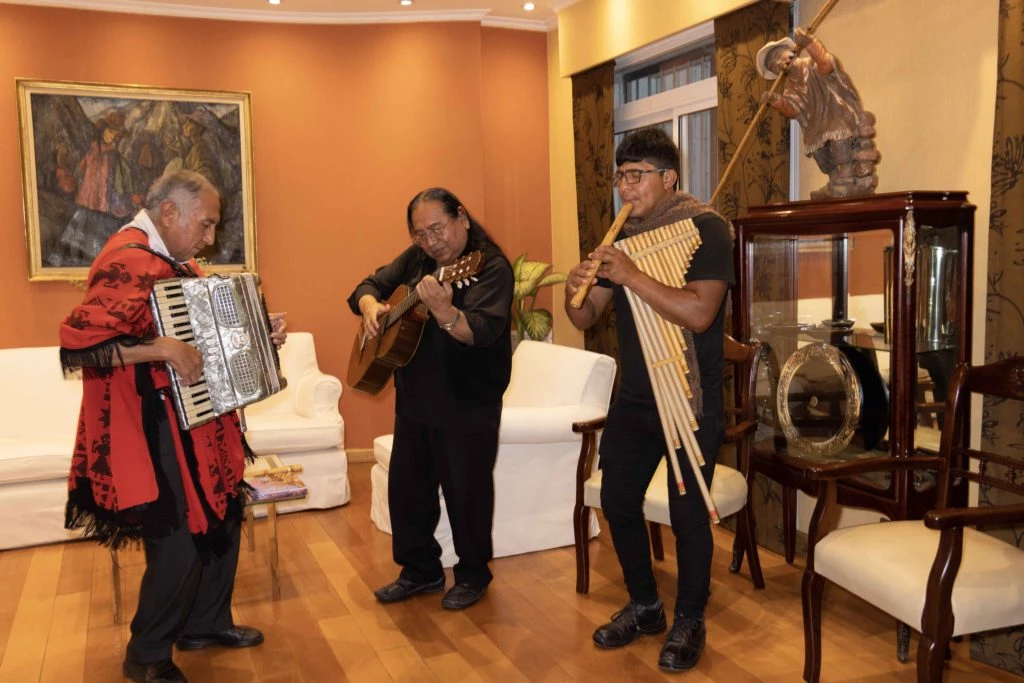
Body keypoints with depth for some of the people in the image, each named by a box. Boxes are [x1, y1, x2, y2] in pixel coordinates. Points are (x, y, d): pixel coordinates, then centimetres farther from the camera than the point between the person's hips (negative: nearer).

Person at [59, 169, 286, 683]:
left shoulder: (174, 259, 10)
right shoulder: (129, 262, -21)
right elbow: (75, 344, -30)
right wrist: (162, 349, -31)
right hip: (151, 429, -10)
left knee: (221, 521, 18)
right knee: (180, 542, -2)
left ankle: (207, 623, 37)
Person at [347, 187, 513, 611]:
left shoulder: (490, 267, -17)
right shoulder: (416, 259, 5)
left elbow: (484, 330, -31)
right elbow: (370, 285, 14)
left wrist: (444, 312, -51)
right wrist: (371, 307, -10)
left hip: (468, 405, -7)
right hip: (415, 398, 7)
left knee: (466, 492, 3)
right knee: (405, 487, 15)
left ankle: (473, 575, 25)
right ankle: (420, 570, 33)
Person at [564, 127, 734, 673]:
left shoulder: (706, 229, -12)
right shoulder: (623, 236, 7)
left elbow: (698, 312, -26)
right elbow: (586, 318, 6)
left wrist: (631, 275, -28)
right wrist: (575, 292, -16)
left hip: (691, 403, -6)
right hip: (633, 400, 7)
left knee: (687, 514, 3)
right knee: (618, 503, 12)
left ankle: (688, 623, 24)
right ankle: (643, 607, 33)